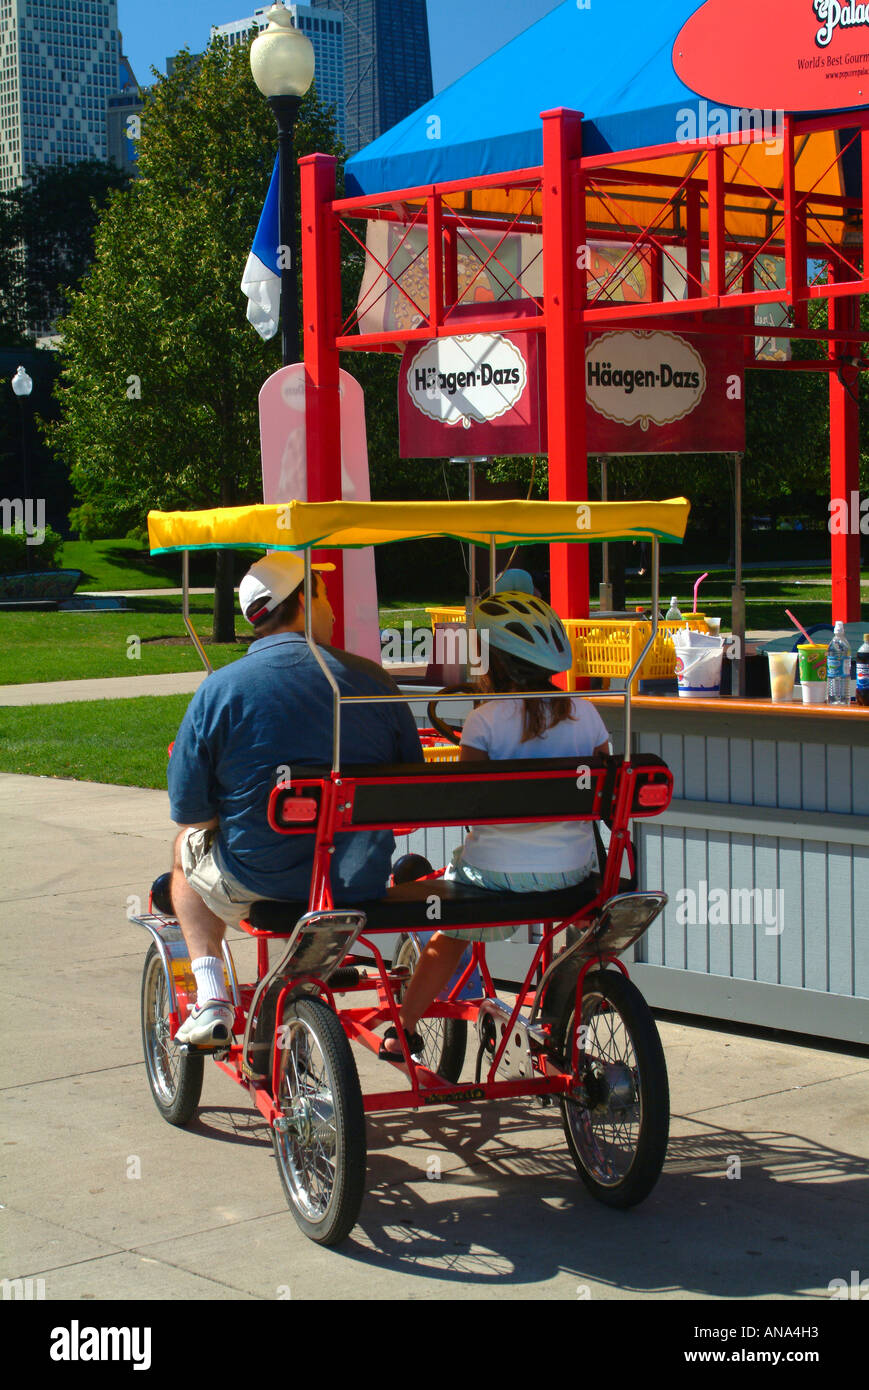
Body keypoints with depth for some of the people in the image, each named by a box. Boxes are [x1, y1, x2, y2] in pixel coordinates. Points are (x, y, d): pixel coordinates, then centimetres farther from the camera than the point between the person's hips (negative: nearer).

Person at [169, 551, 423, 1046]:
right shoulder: (371, 679, -4)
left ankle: (211, 994, 17)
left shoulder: (219, 690, -9)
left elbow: (189, 809, -6)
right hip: (360, 884, 2)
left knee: (190, 846, 30)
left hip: (255, 883, -2)